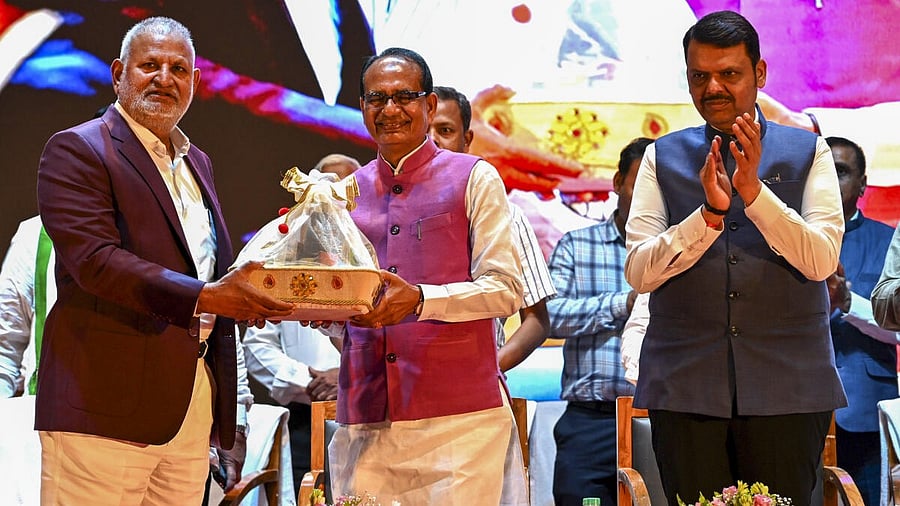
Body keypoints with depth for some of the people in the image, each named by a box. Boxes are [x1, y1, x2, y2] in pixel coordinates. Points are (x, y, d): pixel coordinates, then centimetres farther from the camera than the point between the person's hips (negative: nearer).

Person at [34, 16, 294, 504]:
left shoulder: (196, 162, 22)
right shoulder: (76, 150, -4)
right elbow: (95, 260, -17)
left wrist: (274, 298, 7)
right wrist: (204, 297, -26)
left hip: (193, 404, 7)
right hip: (109, 403, -7)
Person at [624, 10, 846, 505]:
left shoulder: (806, 151, 6)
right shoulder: (663, 157, 9)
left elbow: (822, 260, -5)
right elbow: (638, 272, 0)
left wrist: (754, 192, -17)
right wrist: (709, 214, -15)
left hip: (787, 384, -1)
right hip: (685, 384, 1)